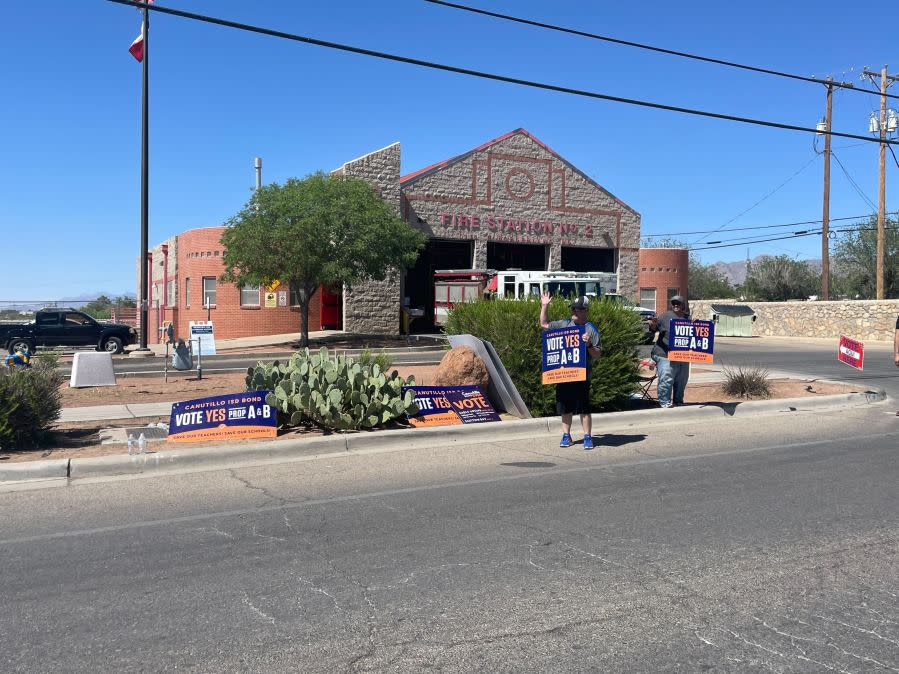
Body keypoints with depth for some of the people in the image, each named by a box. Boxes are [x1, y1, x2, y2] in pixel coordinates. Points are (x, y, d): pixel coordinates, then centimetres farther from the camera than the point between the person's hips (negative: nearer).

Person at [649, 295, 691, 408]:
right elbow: (653, 329, -7)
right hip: (666, 355, -6)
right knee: (666, 380, -11)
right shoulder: (665, 316, -2)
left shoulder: (687, 318, 14)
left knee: (681, 381, 13)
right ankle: (665, 402, -4)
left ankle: (678, 401, 25)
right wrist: (653, 324, -29)